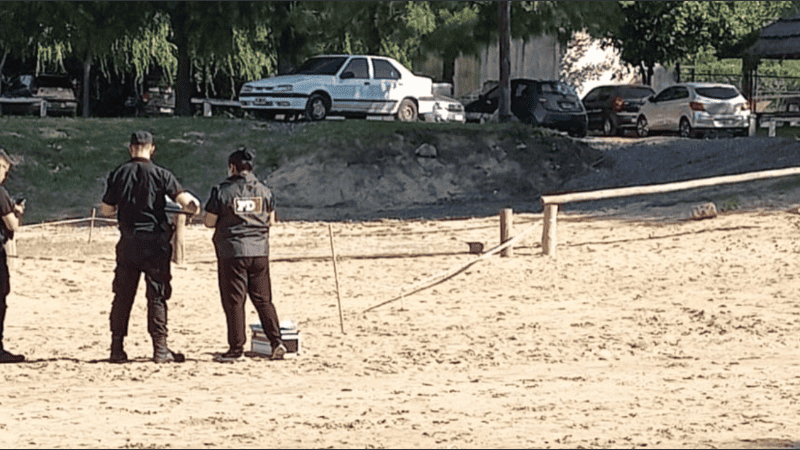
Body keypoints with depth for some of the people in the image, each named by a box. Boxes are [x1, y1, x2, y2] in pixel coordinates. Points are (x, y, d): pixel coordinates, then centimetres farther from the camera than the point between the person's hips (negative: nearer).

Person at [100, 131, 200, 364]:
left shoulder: (118, 174, 3)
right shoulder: (160, 174, -5)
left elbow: (106, 210, 9)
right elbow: (184, 200, -12)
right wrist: (195, 206, 10)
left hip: (128, 241, 2)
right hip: (155, 241, -2)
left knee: (122, 295, 8)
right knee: (157, 295, 2)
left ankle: (117, 349, 9)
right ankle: (160, 348, -1)